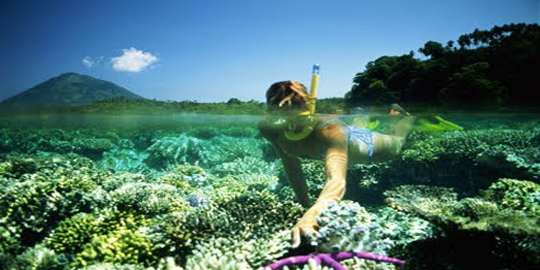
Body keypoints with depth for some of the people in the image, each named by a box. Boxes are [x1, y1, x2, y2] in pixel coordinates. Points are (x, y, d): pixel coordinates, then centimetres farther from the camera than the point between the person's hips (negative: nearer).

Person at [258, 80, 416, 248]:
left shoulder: (330, 131, -52)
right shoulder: (269, 129, -35)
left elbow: (337, 180, -68)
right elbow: (291, 167, -20)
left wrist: (312, 214, -86)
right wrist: (304, 203, -17)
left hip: (363, 144, -3)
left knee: (396, 143, 32)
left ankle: (410, 115, 61)